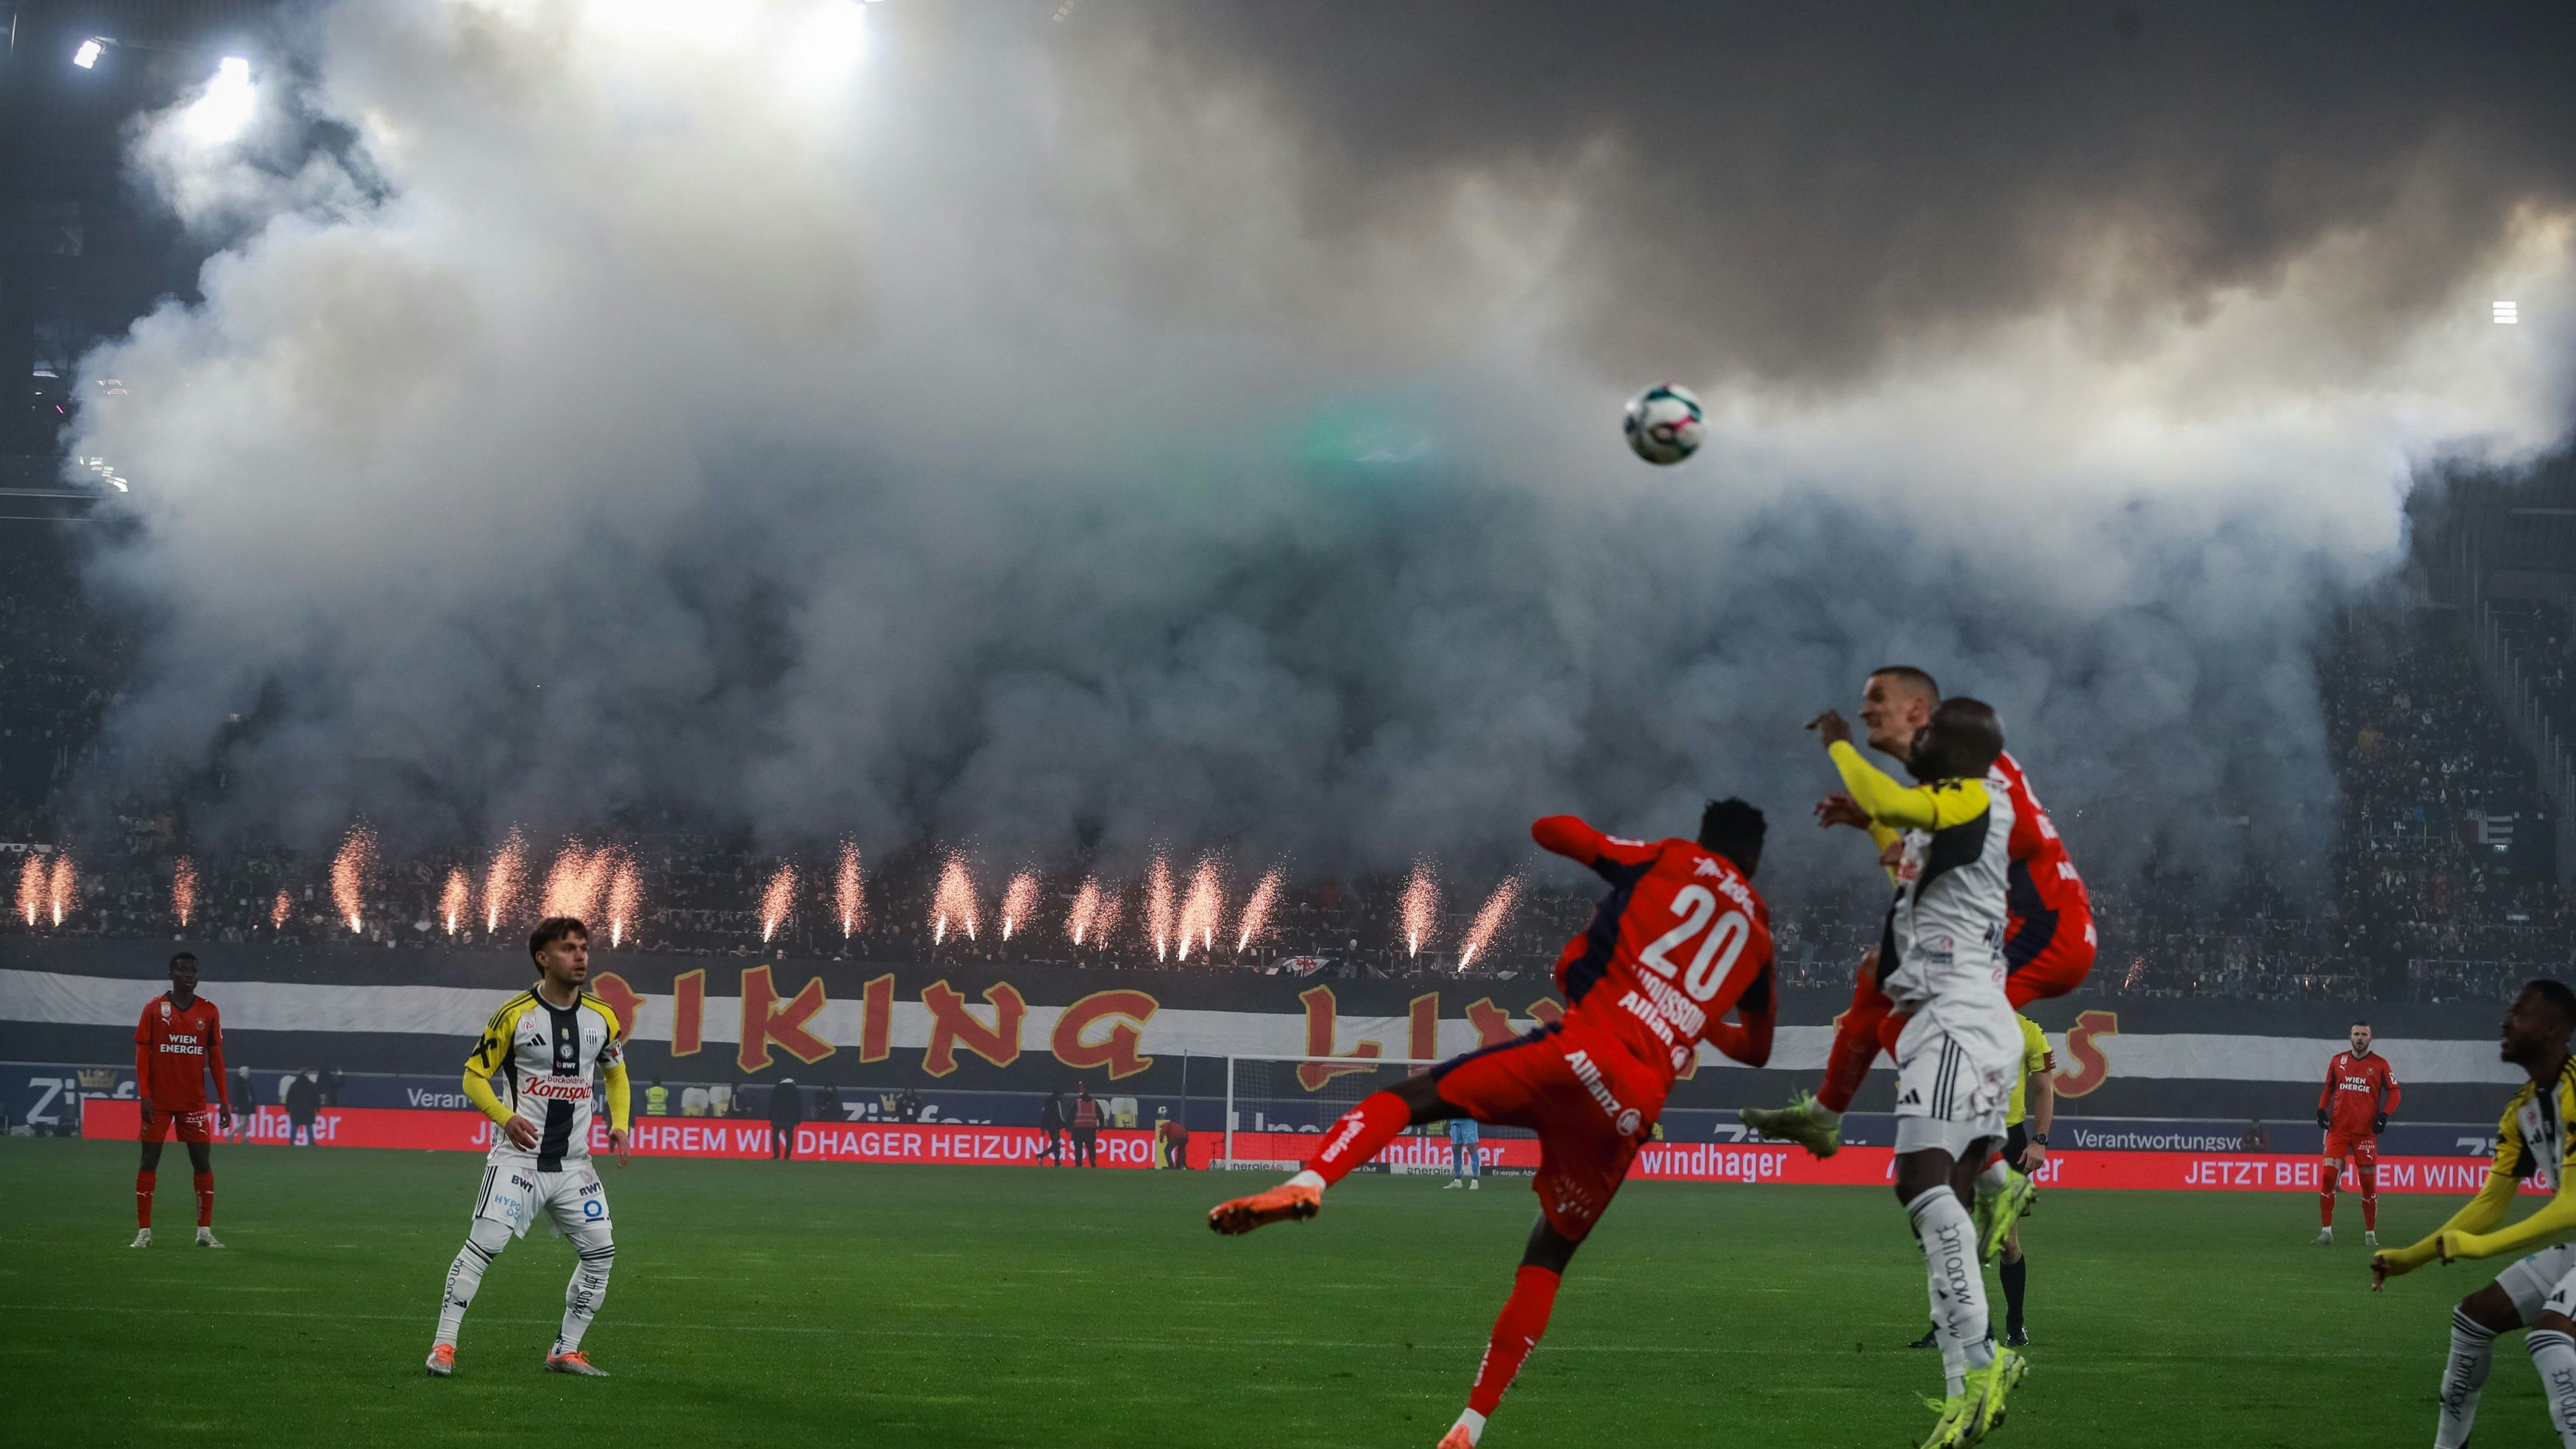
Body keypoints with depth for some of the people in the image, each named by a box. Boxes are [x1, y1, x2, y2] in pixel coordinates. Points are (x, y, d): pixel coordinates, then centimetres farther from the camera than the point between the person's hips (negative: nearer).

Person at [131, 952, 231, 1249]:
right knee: (150, 1159, 0)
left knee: (202, 1160, -1)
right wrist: (144, 1096, -10)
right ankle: (144, 1231, 5)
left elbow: (215, 1057, 7)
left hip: (194, 1102, 2)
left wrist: (224, 1101, 2)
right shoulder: (155, 1008, -1)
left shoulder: (208, 1011, 5)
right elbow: (142, 1054, -2)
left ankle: (205, 1231, 6)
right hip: (159, 1101, -2)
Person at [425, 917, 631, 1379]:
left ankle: (565, 1352, 14)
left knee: (600, 1251, 1)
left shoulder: (601, 1018, 6)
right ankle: (443, 1345, -10)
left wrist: (618, 1124, 6)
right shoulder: (515, 1014, -7)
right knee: (484, 1243, -17)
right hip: (518, 1156, -5)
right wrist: (506, 1117, -19)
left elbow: (615, 1073, 22)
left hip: (574, 1163, 5)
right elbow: (474, 1076, -2)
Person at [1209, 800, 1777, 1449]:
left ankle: (1309, 1180, -28)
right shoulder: (1759, 933, 25)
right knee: (1545, 1262, 15)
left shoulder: (1671, 860, 17)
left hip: (1580, 1051, -3)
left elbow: (1547, 829, 21)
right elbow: (1757, 1050, 38)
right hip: (1635, 1105, 3)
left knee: (1411, 1096, 3)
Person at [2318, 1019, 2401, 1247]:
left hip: (2365, 1131, -1)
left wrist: (2384, 1115, -11)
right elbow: (2328, 1088, 19)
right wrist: (2322, 1109, 4)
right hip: (2338, 1128, 1)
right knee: (2327, 1174, -11)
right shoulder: (2338, 1060, 8)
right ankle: (2326, 1230, -6)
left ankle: (2370, 1233, 12)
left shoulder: (2379, 1064, 2)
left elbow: (2394, 1091, 3)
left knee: (2369, 1181, 1)